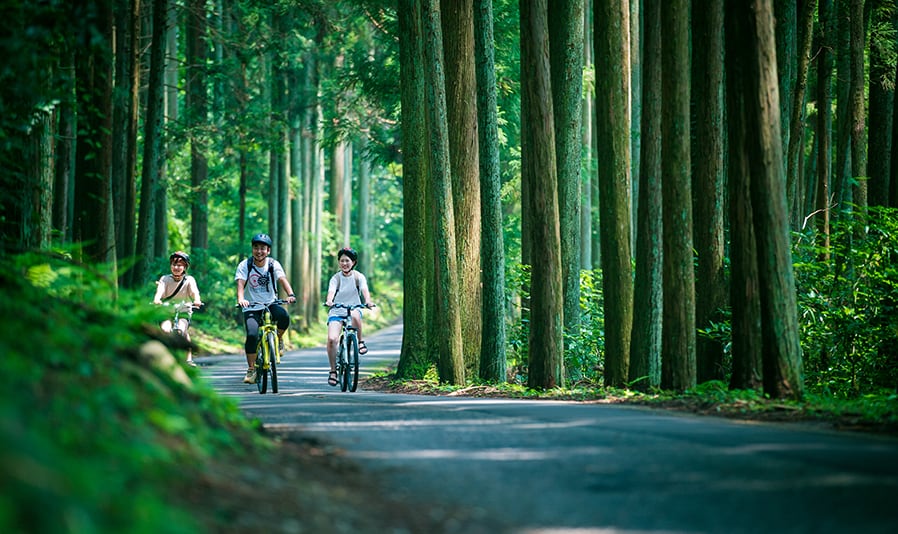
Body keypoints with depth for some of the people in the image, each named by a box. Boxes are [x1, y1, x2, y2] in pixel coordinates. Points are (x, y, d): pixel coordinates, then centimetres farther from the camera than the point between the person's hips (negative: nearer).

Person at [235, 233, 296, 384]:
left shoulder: (273, 264, -3)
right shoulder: (245, 265, -6)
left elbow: (282, 279, -18)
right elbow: (240, 283, -20)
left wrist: (290, 294, -38)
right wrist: (240, 299, -40)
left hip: (270, 304, 1)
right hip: (252, 308, -1)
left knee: (284, 316, -31)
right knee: (252, 335, -23)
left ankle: (278, 339, 0)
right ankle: (251, 369, -9)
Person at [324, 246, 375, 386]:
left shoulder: (358, 277, -3)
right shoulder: (336, 277, -2)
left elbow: (364, 289, -20)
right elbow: (331, 291, -20)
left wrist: (368, 301, -42)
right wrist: (329, 301, -43)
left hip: (354, 308, -1)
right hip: (336, 312, 1)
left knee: (355, 316, -39)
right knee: (332, 339, -20)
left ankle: (360, 341, -14)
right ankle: (333, 371, -4)